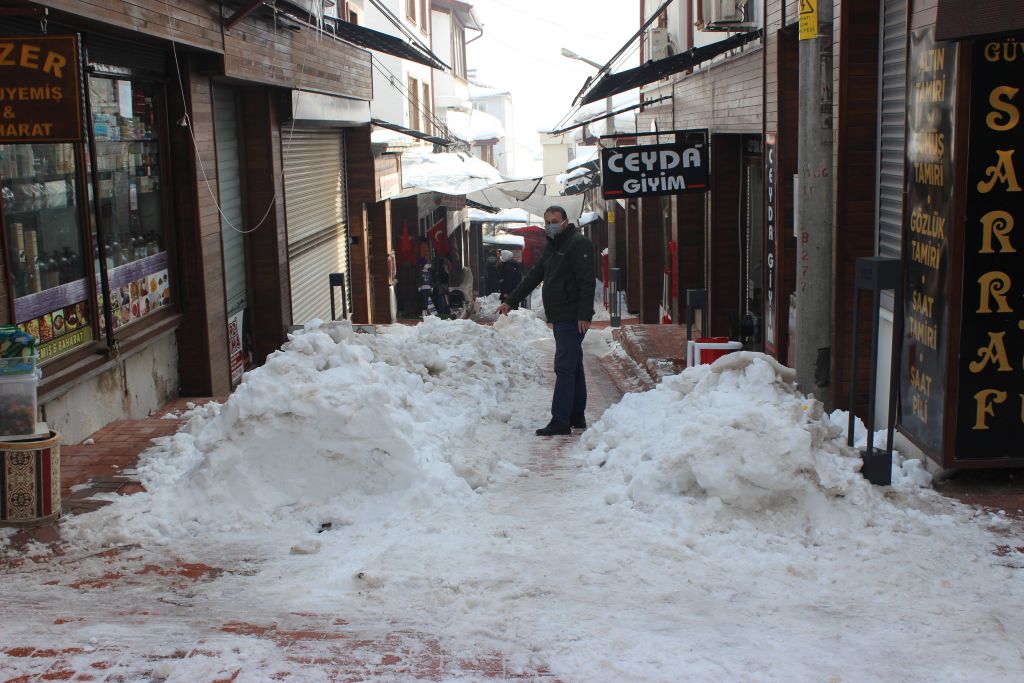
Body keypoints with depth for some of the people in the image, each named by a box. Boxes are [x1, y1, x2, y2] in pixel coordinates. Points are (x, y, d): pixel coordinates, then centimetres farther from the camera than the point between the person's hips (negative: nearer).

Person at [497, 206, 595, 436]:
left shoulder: (579, 244, -10)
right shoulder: (552, 246, 20)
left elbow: (587, 282, -18)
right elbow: (534, 277, 24)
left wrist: (584, 315, -25)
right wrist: (510, 300, 22)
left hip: (573, 319, -10)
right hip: (560, 318, 10)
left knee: (564, 367, -12)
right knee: (573, 367, 14)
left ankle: (560, 421, -12)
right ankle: (577, 417, 21)